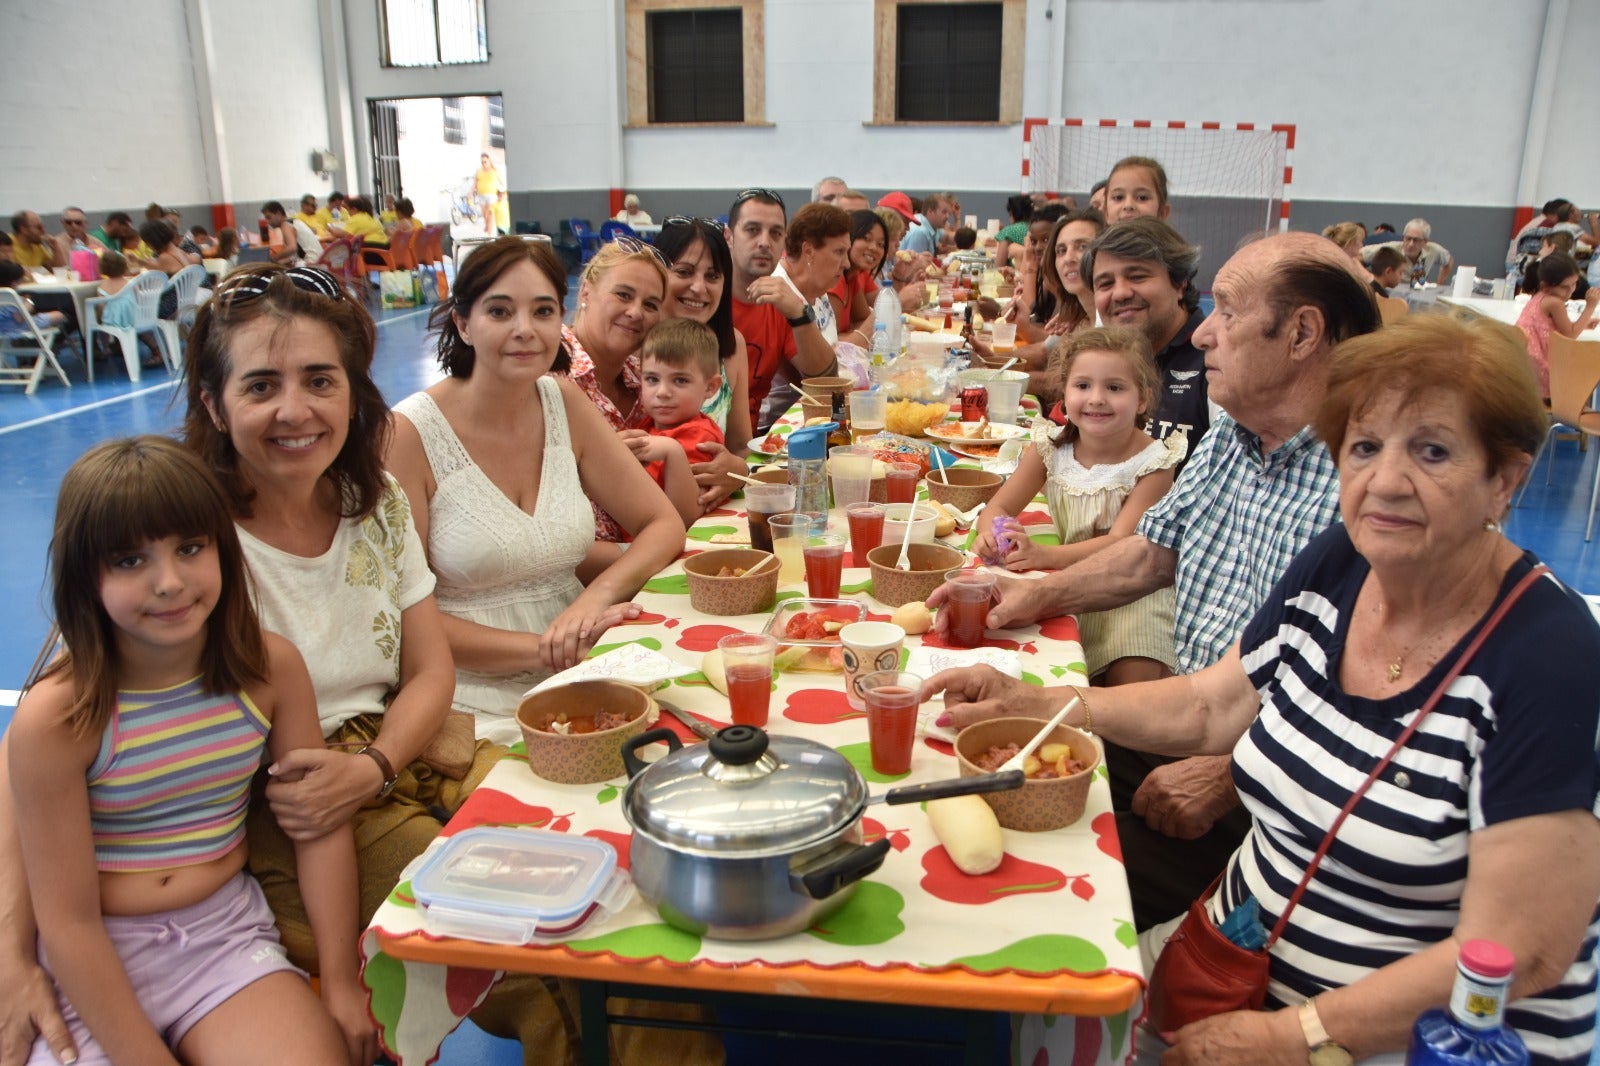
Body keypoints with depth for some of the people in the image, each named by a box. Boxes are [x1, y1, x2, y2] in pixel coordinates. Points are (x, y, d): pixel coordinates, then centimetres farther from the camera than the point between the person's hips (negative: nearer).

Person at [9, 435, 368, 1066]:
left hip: (228, 934, 2)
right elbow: (68, 922, -15)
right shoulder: (56, 719, -18)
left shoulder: (272, 669, -10)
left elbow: (319, 828, -4)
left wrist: (342, 984, -4)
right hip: (97, 966, -2)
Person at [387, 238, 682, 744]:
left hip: (575, 683, 5)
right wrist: (543, 647, -19)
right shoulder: (410, 434, -11)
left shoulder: (565, 403, 3)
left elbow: (664, 525, 5)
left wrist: (597, 594, -15)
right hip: (475, 702, -5)